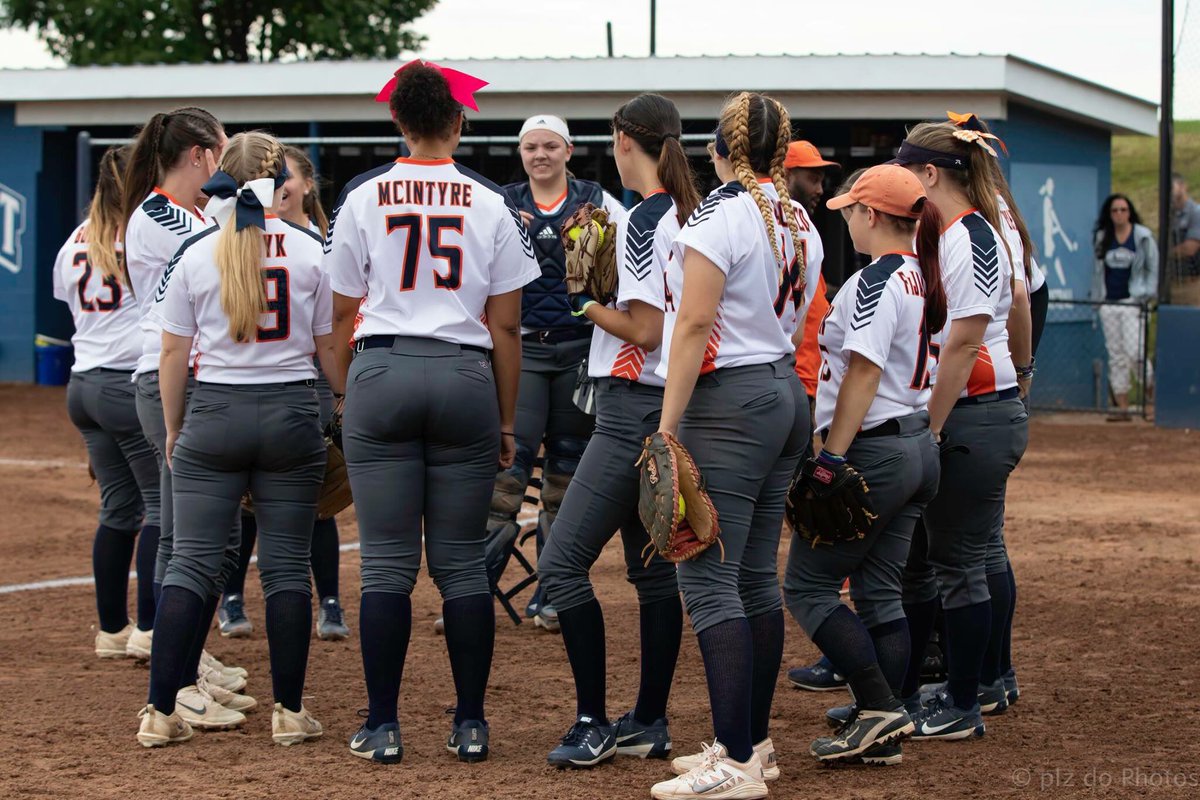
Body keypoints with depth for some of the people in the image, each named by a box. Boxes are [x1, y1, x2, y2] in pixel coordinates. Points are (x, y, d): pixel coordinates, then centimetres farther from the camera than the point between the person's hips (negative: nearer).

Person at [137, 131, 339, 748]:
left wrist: (173, 429, 14)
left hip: (213, 415, 0)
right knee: (287, 566, 6)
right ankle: (289, 713, 7)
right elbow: (330, 349, 2)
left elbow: (173, 355, 2)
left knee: (190, 563, 2)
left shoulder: (195, 254, -1)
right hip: (291, 414, 0)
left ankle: (160, 713, -1)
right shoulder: (310, 251, -2)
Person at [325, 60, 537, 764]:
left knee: (388, 564, 2)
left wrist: (348, 395, 15)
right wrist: (507, 424, 12)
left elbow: (343, 314, 5)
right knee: (464, 563, 7)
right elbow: (506, 327, 5)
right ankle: (471, 725, 9)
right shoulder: (493, 204, 4)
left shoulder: (363, 197, 3)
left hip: (381, 372, 0)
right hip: (466, 380, 1)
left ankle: (383, 728, 3)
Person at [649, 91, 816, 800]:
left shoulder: (721, 213, -13)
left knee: (709, 579, -10)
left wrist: (667, 426, -17)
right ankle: (754, 743, 19)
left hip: (728, 402, -9)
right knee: (757, 577, 14)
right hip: (788, 395, 9)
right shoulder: (798, 222, 12)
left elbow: (694, 325, -18)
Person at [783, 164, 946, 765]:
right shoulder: (922, 277, 13)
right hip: (920, 445, 9)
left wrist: (832, 456, -22)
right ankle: (882, 734, 9)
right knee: (879, 592, 11)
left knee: (807, 585, -3)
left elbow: (864, 373, -22)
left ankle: (880, 706, -10)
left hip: (873, 449, -9)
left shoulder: (875, 280, -15)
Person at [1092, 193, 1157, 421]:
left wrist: (1148, 295, -5)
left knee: (1134, 351, -17)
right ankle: (1122, 407, 3)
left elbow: (1154, 268, 3)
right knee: (1115, 355, 2)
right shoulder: (1102, 238, 10)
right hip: (1109, 303, 4)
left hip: (1132, 301, -4)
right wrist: (1096, 297, 12)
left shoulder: (1143, 237, 0)